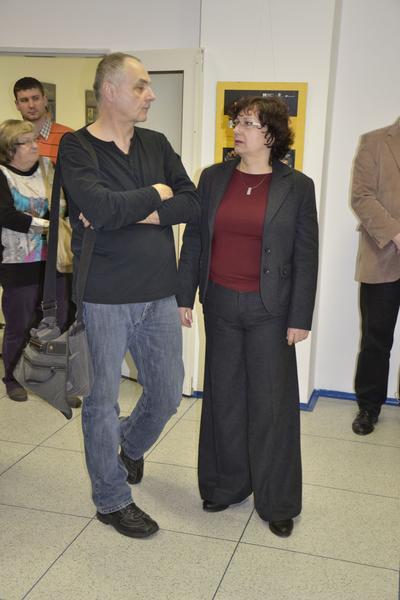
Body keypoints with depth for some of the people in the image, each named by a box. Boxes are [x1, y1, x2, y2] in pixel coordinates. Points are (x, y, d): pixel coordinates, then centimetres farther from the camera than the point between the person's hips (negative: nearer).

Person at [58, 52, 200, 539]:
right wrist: (155, 195, -10)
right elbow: (99, 207, -24)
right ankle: (111, 499, 27)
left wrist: (134, 214, -16)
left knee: (167, 394, 15)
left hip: (159, 295, 5)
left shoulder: (156, 144, 8)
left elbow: (194, 204, -3)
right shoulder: (76, 147, -7)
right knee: (103, 399, 7)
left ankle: (129, 446, 46)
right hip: (104, 298, -5)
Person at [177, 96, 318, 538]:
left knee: (272, 402, 5)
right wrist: (184, 298, 5)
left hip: (269, 310, -3)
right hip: (220, 304, 3)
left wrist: (300, 318, -6)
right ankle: (226, 485, 31)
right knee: (224, 396, 13)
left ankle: (277, 502, 21)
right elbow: (193, 241, 8)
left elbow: (306, 257, -3)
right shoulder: (213, 178, 5)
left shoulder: (297, 187, -3)